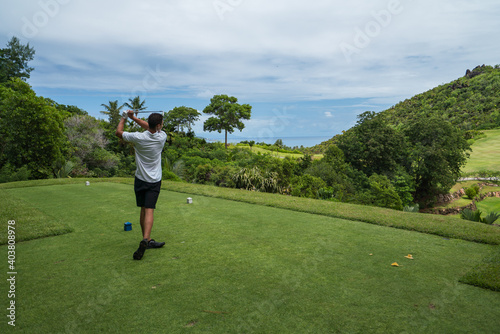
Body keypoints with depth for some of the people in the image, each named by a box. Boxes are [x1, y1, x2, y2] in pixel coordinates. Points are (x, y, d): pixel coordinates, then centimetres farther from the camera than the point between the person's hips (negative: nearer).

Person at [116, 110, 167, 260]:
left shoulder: (138, 137, -14)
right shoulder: (162, 137, -9)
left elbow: (118, 132, 5)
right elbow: (149, 127, 13)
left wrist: (124, 118, 19)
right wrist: (133, 117, 13)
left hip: (140, 179, 1)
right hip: (154, 180, -1)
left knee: (143, 210, 11)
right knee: (149, 210, -6)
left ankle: (147, 240, 19)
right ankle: (145, 240, -23)